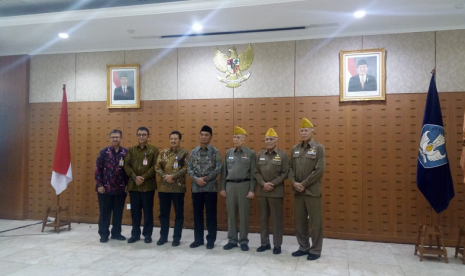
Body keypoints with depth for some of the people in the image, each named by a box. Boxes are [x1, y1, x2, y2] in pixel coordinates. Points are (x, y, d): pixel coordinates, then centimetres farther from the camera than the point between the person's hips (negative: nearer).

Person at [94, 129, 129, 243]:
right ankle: (104, 234, 20)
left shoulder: (126, 152, 2)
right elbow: (98, 169, -3)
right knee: (105, 212, 7)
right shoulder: (104, 152, -1)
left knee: (118, 212, 11)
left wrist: (127, 184, 0)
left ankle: (116, 233, 24)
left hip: (121, 189, 2)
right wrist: (99, 185, -8)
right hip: (105, 188, -1)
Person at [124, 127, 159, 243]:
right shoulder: (131, 150, 10)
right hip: (133, 185, 3)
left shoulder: (154, 150, 1)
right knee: (135, 211, 10)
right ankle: (135, 234, 22)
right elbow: (126, 165, 3)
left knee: (148, 211, 5)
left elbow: (155, 166, -7)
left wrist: (143, 178, -15)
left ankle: (147, 234, 16)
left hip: (148, 185, -3)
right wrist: (135, 177, -12)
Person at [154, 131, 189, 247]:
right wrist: (165, 176, -12)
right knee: (163, 213, 12)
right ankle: (163, 236, 25)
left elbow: (185, 169, -11)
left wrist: (172, 176, -18)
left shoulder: (185, 153, -2)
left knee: (179, 213, 4)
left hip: (178, 188, -3)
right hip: (163, 187, 4)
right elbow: (157, 167, 4)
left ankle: (176, 238, 16)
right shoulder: (163, 152, 8)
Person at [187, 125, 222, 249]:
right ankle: (198, 239, 22)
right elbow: (189, 168, 4)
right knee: (197, 214, 10)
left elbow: (218, 169, -8)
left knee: (211, 214, 4)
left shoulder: (215, 151, -2)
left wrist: (206, 179, -13)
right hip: (196, 187, 3)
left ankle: (211, 240, 16)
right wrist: (196, 179, -12)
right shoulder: (193, 152, 7)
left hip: (211, 187, -3)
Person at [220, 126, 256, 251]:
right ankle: (232, 240, 19)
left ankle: (243, 240, 15)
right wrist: (222, 188, 6)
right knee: (231, 214, 8)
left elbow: (253, 173, -4)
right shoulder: (228, 153, 9)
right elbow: (224, 171, 10)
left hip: (244, 185, -3)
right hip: (230, 185, 3)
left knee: (243, 214, 3)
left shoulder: (250, 153, -2)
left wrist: (252, 190, -10)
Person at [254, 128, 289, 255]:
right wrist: (263, 184, -11)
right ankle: (265, 243, 22)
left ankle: (277, 245, 14)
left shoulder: (283, 154, -2)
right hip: (262, 191, 3)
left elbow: (285, 173, -6)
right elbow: (256, 172, 4)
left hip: (276, 191, -3)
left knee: (277, 218, 3)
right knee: (263, 218, 10)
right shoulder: (260, 154, 8)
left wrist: (272, 184, -14)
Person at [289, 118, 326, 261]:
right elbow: (290, 167, 9)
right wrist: (294, 182, -8)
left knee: (315, 222, 3)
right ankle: (303, 247, 25)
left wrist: (304, 184, -14)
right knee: (299, 221, 11)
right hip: (297, 190, 5)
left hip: (312, 191, -5)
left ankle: (315, 250, 16)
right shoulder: (295, 149, 9)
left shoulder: (319, 148, -5)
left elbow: (319, 170, -13)